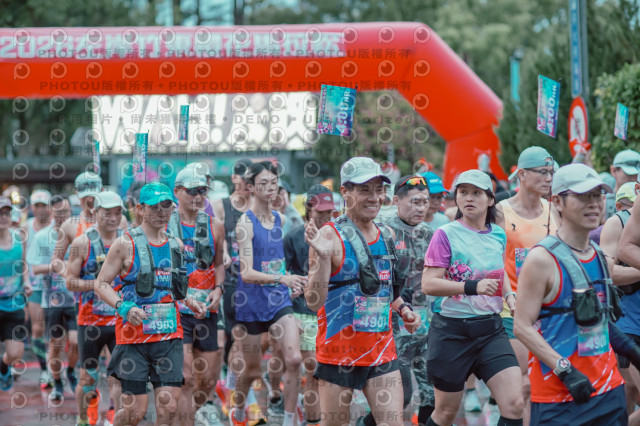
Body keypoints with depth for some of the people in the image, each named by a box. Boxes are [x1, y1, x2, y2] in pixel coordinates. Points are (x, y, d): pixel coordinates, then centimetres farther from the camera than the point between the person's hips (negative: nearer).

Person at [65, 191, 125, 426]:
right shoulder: (82, 243, -2)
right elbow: (70, 281, -3)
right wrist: (97, 284, -17)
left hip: (121, 320, 1)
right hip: (90, 320, -1)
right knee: (88, 377, 8)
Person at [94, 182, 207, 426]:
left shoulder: (176, 245, 13)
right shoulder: (125, 244, -3)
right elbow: (101, 284, -3)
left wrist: (189, 302, 9)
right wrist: (124, 307, -18)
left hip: (169, 335, 4)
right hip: (134, 335, -4)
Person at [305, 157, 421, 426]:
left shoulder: (386, 235, 9)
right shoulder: (330, 236, -11)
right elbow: (314, 302, -16)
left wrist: (403, 309, 8)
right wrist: (322, 256, -27)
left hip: (382, 351, 5)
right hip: (339, 352, -5)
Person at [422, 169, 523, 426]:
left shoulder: (498, 235, 7)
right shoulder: (446, 235, -8)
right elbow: (428, 284, -16)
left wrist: (509, 294, 7)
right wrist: (473, 287, -26)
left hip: (491, 329, 4)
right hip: (452, 331, -4)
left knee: (514, 404, -11)